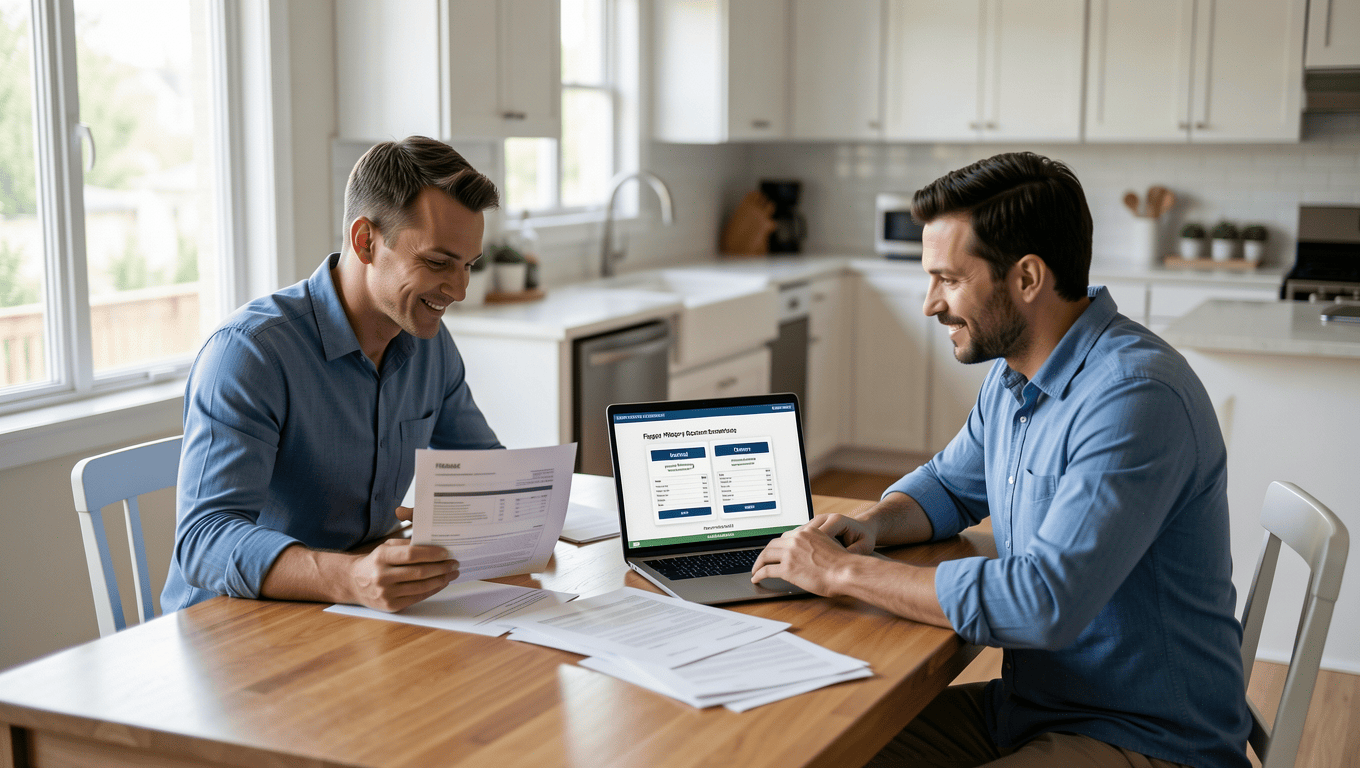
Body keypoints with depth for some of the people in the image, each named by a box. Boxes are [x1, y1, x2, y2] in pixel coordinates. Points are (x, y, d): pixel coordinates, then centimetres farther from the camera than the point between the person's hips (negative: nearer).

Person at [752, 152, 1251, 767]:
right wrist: (871, 525, -2)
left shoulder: (1135, 398, -25)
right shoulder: (1013, 374, 5)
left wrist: (844, 571, -24)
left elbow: (1044, 601, -32)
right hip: (1028, 705, 8)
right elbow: (950, 486, 21)